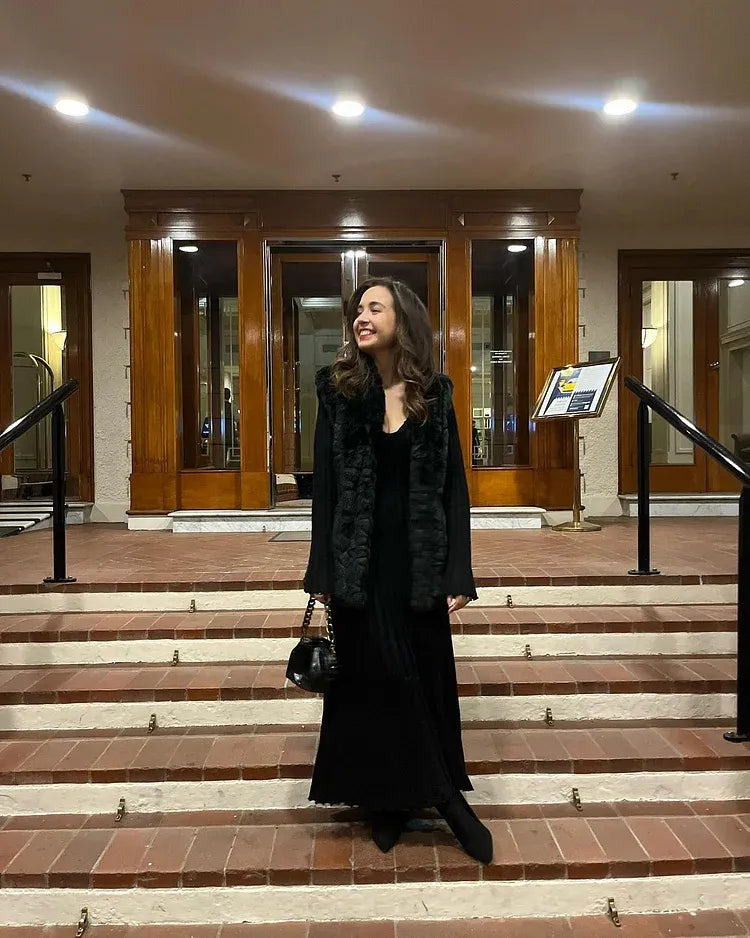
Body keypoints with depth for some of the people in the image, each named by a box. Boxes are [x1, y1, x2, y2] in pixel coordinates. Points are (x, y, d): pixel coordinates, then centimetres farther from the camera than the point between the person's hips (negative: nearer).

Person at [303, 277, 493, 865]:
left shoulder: (435, 394, 1)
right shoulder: (338, 389, 0)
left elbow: (454, 487, 0)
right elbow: (324, 484, -1)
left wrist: (458, 575, -6)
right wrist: (323, 573, -4)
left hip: (418, 557, 0)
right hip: (360, 557, 0)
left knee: (429, 676, 9)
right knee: (373, 678, 8)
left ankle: (436, 792, 28)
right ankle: (386, 798, 25)